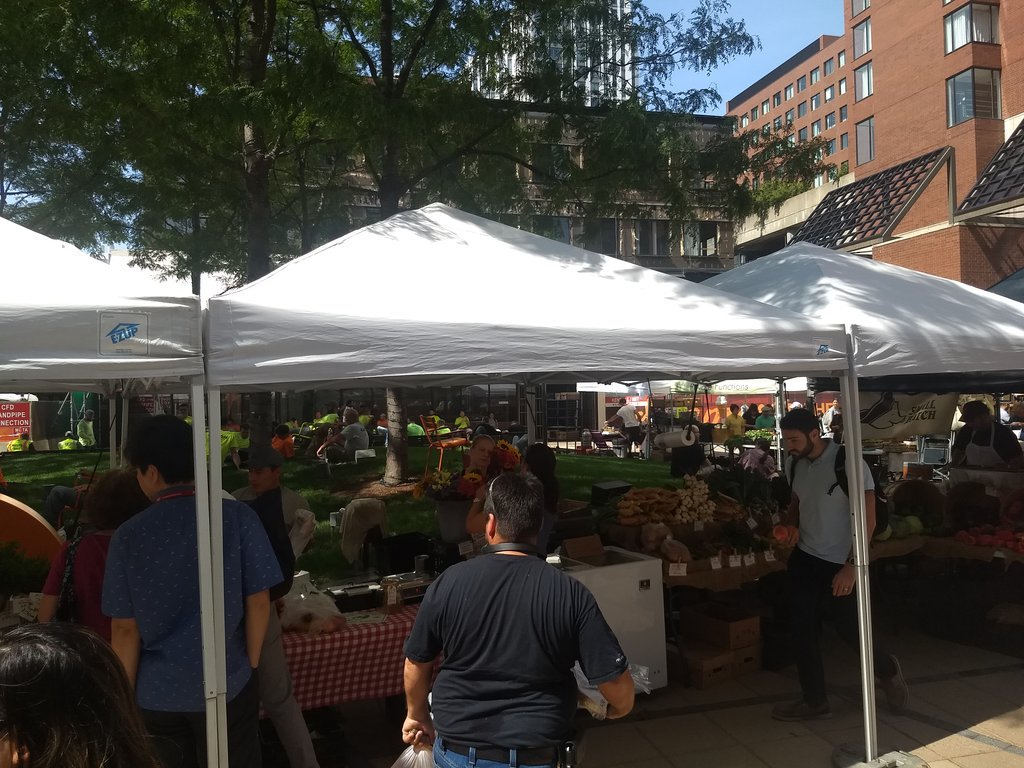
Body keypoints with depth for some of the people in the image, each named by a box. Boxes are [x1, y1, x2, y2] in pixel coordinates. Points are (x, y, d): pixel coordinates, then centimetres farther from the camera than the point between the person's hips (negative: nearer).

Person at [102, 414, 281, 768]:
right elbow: (258, 602, -8)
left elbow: (125, 629, -6)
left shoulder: (128, 535, -10)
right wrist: (250, 666, 6)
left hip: (156, 693, 1)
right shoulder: (238, 516, -13)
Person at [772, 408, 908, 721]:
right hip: (805, 557, 6)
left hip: (842, 563, -6)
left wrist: (851, 566, -24)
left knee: (849, 628, 4)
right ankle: (814, 701, 21)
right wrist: (789, 527, -4)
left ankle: (887, 669, 36)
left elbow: (867, 519, -19)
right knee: (803, 629, 7)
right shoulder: (795, 463, 0)